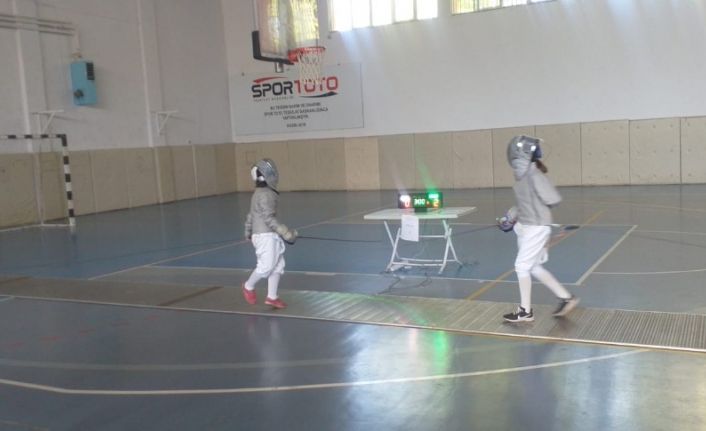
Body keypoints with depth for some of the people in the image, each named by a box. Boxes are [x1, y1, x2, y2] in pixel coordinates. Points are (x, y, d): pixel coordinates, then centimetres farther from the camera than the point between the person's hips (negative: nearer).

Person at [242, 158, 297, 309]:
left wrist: (248, 232, 29)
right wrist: (286, 233, -21)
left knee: (278, 266, 8)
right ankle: (249, 287, 19)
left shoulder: (259, 193, 12)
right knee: (266, 266, -4)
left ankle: (271, 297, 12)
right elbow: (269, 218, -22)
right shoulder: (265, 195, -18)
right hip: (265, 236, -10)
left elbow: (251, 215, 19)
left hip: (271, 236, 10)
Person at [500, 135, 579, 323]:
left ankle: (526, 311, 12)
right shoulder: (523, 175, 7)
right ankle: (566, 298, 24)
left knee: (522, 267, -2)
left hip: (536, 228, -9)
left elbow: (554, 199, -23)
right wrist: (511, 216, 12)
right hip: (525, 226, 9)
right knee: (533, 268, 14)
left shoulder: (534, 175, -20)